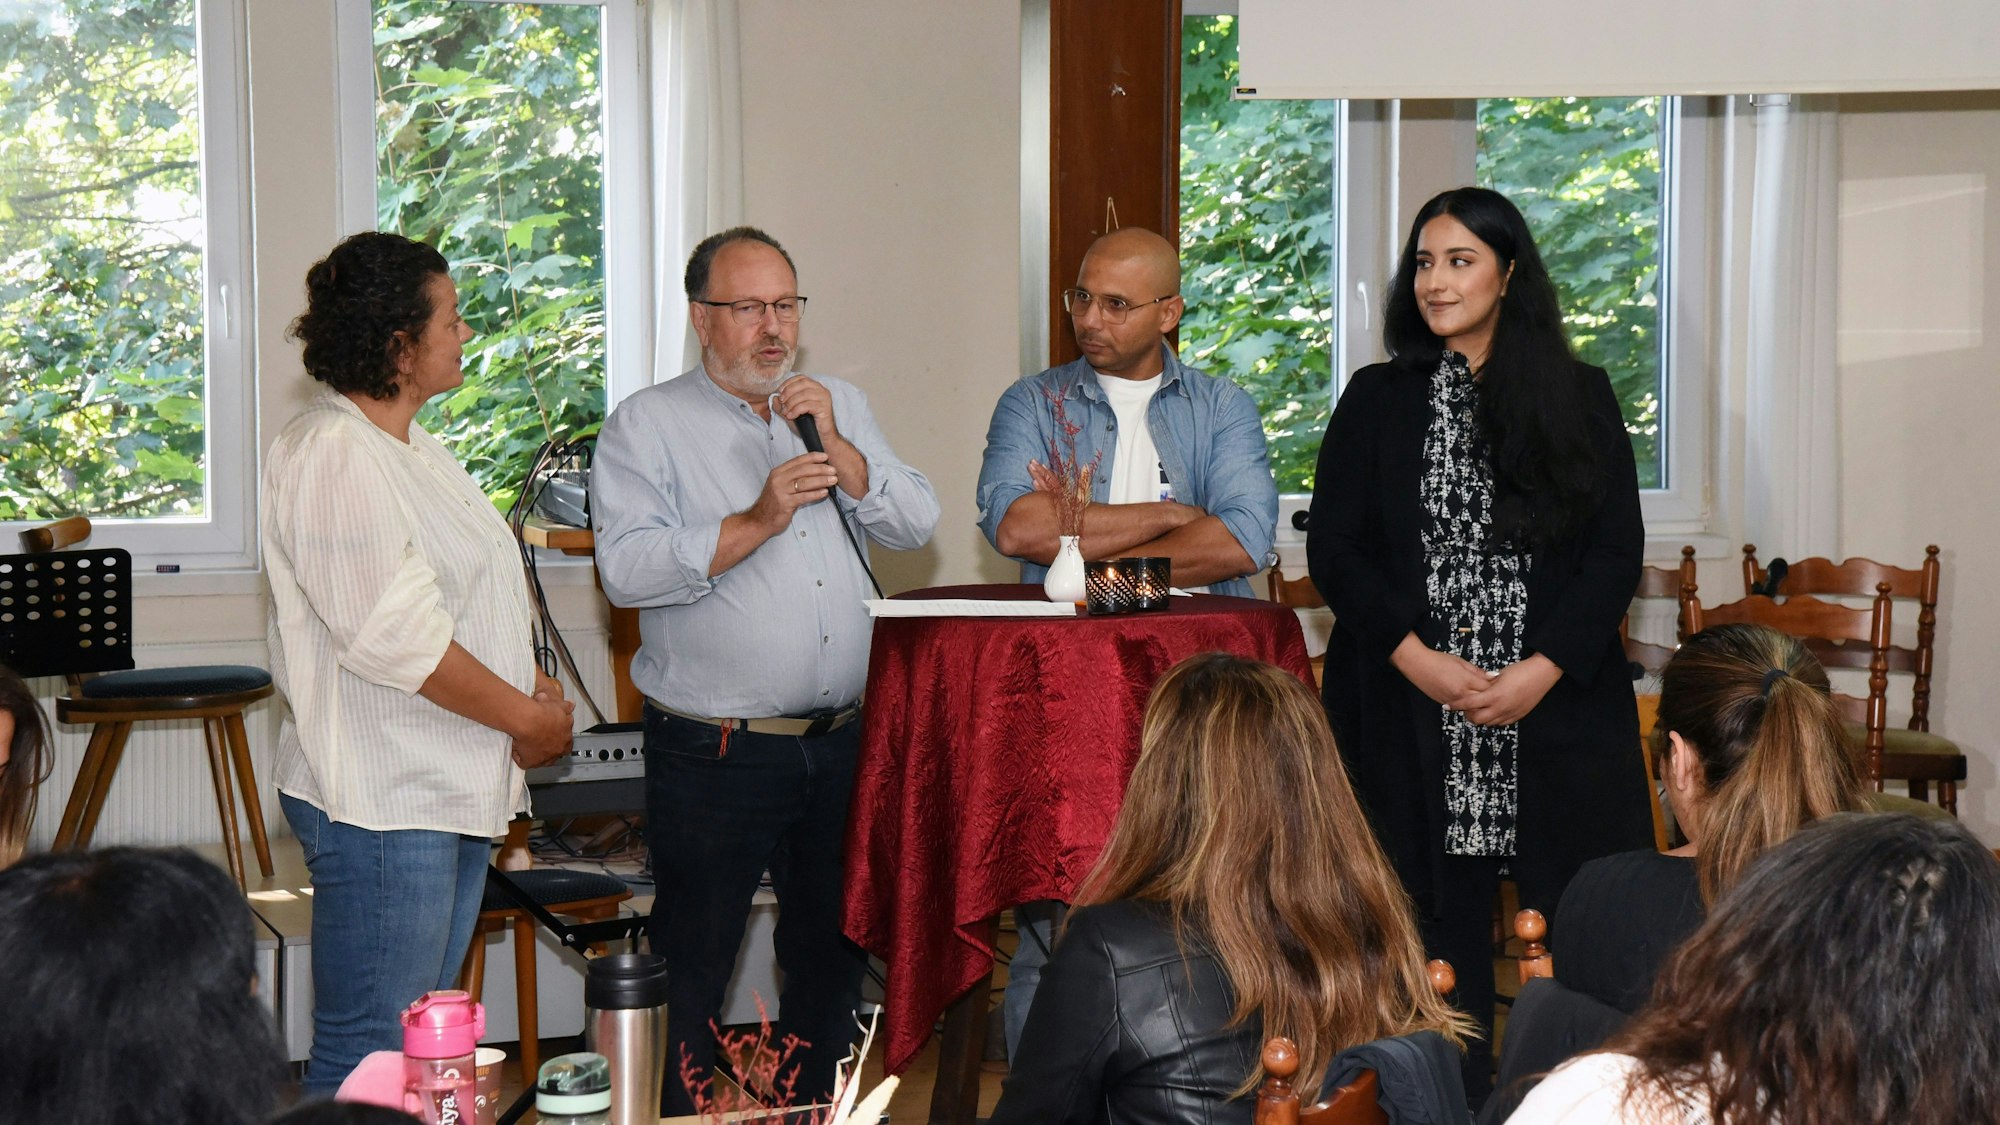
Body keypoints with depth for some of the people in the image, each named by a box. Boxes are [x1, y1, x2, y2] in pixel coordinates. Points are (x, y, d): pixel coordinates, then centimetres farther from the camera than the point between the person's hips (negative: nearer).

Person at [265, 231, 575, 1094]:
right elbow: (397, 636, -22)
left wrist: (529, 684, 10)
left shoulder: (408, 447, 17)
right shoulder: (331, 457, -17)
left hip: (453, 794, 11)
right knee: (368, 1060, -7)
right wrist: (525, 716, -13)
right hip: (380, 803, -10)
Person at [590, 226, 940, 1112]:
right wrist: (756, 523, -20)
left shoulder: (839, 407, 14)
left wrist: (836, 448, -9)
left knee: (832, 951, 14)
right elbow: (626, 568, -15)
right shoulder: (647, 424, -2)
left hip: (840, 740, 5)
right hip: (713, 754, -5)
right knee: (693, 967, 0)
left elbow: (917, 524, 4)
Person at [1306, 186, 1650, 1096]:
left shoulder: (1578, 397, 8)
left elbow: (1617, 549, 3)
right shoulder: (1377, 401, 9)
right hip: (1415, 713, 0)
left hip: (1557, 708, 0)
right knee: (1440, 925, -1)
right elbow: (1332, 549, 3)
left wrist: (1542, 669, -10)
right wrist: (1419, 660, -10)